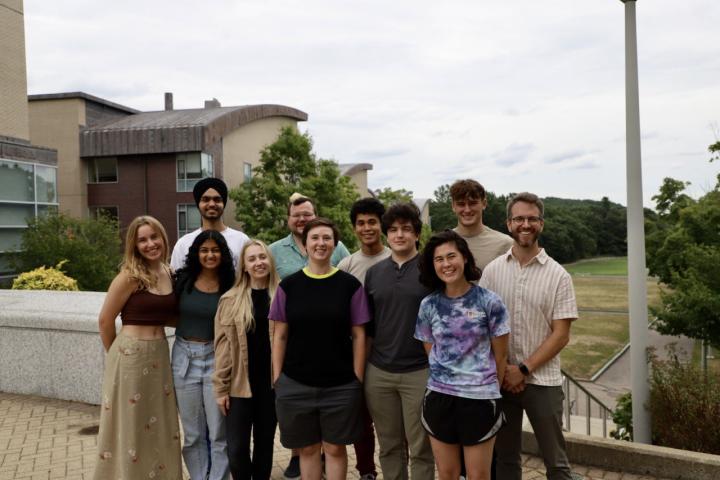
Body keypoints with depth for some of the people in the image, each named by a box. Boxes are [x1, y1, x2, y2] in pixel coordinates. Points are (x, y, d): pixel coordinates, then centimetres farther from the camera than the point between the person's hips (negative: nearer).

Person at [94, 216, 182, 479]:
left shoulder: (168, 273, 5)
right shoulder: (129, 276, -13)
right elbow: (105, 320, -6)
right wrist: (115, 354, 5)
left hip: (160, 354, 6)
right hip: (131, 354, -6)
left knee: (159, 425, 16)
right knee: (130, 424, 8)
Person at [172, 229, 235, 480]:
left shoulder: (230, 285, -5)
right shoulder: (183, 279, -1)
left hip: (216, 358, -2)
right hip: (184, 357, 2)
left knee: (218, 432, 5)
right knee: (193, 433, 14)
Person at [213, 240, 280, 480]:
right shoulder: (230, 300, 0)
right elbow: (223, 346, -1)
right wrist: (221, 387, -4)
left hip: (272, 383, 1)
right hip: (240, 384, -1)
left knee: (265, 442, 12)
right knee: (237, 447, -2)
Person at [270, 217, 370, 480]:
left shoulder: (350, 285, -3)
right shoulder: (288, 285, 0)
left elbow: (358, 335, -1)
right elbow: (280, 336, 3)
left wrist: (358, 379, -5)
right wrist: (277, 379, 0)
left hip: (341, 385, -1)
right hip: (295, 384, 1)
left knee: (335, 448, 10)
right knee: (308, 449, 14)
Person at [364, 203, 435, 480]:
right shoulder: (374, 272, 8)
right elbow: (367, 325, 13)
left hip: (419, 372, -3)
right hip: (378, 373, 4)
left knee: (421, 449, 6)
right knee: (389, 447, 14)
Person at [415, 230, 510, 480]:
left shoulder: (489, 302, -8)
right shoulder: (428, 305, 0)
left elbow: (500, 356, 0)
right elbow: (431, 352, 9)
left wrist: (491, 391, 7)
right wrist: (445, 378, 7)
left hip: (479, 398, -2)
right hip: (438, 397, 3)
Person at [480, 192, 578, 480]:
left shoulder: (558, 275, -4)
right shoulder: (492, 270, 1)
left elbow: (561, 335, -6)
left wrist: (524, 370, -13)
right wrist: (500, 369, -7)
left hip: (542, 380, -2)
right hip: (500, 379, 2)